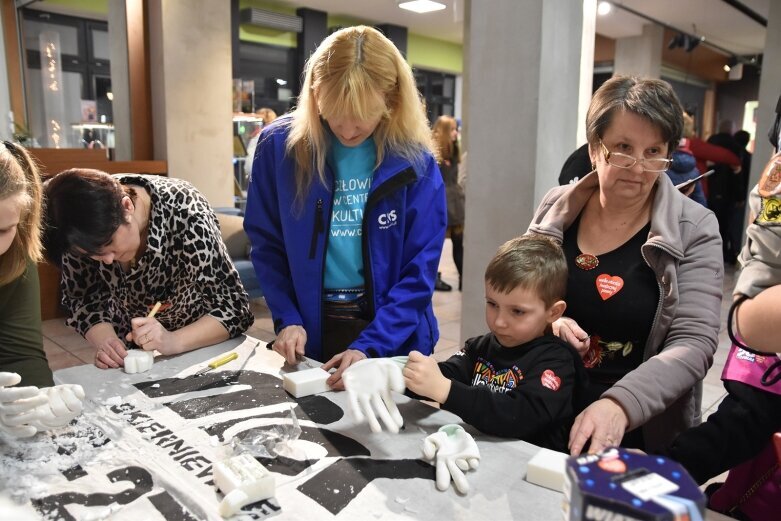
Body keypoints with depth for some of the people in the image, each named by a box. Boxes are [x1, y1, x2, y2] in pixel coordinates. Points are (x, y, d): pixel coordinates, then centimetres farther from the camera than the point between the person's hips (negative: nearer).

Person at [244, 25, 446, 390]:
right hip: (310, 333, 2)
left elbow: (420, 271, -10)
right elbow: (266, 244, 1)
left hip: (393, 340, -1)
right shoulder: (279, 146, -7)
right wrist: (288, 319, -9)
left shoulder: (414, 161, -11)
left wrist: (369, 346, -17)